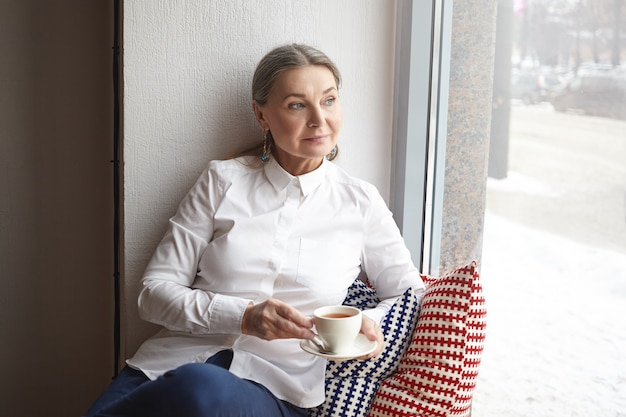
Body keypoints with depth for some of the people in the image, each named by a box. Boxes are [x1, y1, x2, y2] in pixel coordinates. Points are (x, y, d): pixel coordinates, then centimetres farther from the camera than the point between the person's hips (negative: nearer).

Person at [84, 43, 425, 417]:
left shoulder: (360, 203, 9)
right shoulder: (224, 180, 8)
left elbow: (414, 295, 14)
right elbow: (155, 291, 5)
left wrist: (372, 324, -9)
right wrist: (244, 317, -12)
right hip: (178, 362, 0)